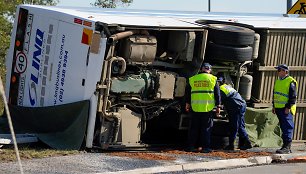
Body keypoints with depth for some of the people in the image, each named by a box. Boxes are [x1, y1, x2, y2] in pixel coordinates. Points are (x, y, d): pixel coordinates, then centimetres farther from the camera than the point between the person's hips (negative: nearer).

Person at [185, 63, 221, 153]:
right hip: (208, 108, -2)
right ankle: (205, 147, 1)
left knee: (194, 128, 9)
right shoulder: (213, 79, 2)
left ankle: (191, 146, 10)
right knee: (206, 128, 3)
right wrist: (218, 106, 6)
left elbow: (188, 93, 13)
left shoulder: (192, 79, 8)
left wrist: (187, 103, 23)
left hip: (195, 107, 2)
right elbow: (217, 94, 2)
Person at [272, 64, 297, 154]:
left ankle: (287, 147, -14)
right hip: (279, 108, 9)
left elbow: (293, 96, -13)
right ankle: (286, 146, 16)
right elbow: (275, 95, 24)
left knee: (287, 128, -10)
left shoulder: (291, 82, -9)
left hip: (286, 109, -9)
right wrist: (274, 106, 19)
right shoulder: (278, 81, 17)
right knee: (283, 128, 11)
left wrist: (288, 107, -18)